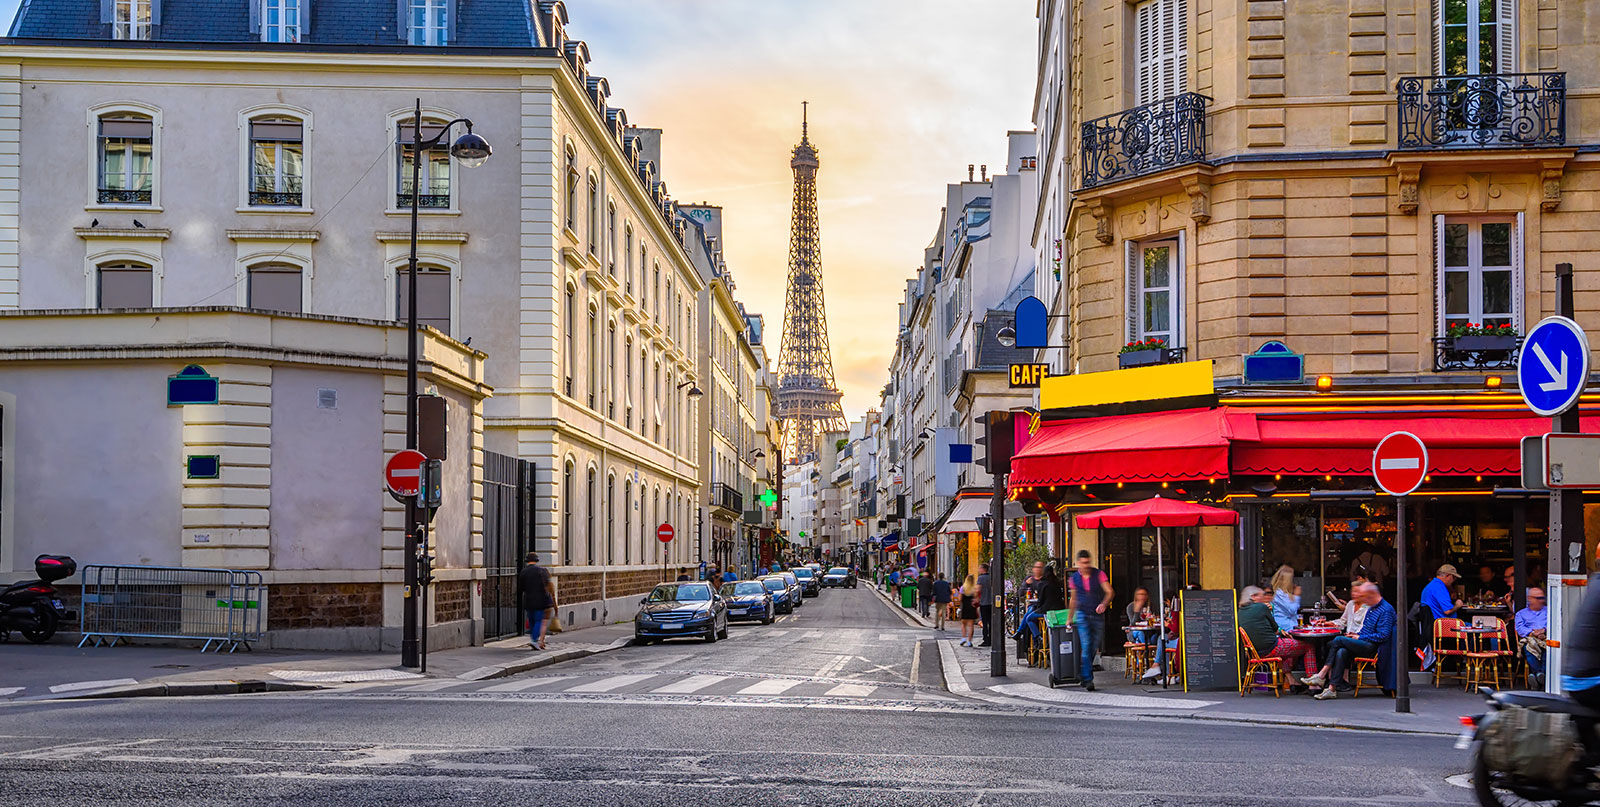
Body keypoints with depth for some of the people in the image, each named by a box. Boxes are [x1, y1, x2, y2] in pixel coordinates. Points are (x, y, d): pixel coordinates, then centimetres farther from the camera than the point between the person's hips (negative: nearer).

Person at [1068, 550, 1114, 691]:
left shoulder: (1099, 574, -1)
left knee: (1094, 648, 8)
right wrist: (1070, 618, 22)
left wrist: (1104, 604, -29)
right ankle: (1088, 679, -14)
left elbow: (1110, 592, -9)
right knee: (1086, 646, -13)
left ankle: (1083, 673, 27)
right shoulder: (1075, 578, 6)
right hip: (1082, 615, 0)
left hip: (1098, 615, 0)